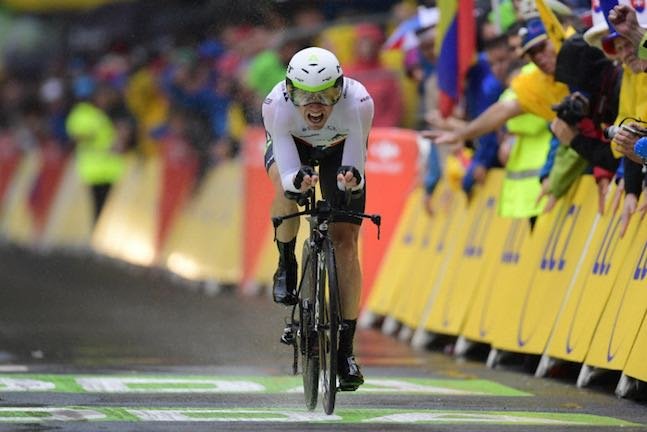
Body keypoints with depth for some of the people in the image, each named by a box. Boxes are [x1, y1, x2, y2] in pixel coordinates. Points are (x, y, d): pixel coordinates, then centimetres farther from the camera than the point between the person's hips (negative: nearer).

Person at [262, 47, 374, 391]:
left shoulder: (358, 102, -38)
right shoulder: (277, 105, -37)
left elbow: (355, 170, -33)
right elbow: (287, 174, -37)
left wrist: (351, 179, -56)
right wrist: (298, 181, -59)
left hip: (340, 150, 0)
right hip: (292, 145, 0)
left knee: (345, 241, -10)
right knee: (286, 189, -35)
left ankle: (346, 349, -4)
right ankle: (286, 264, -6)